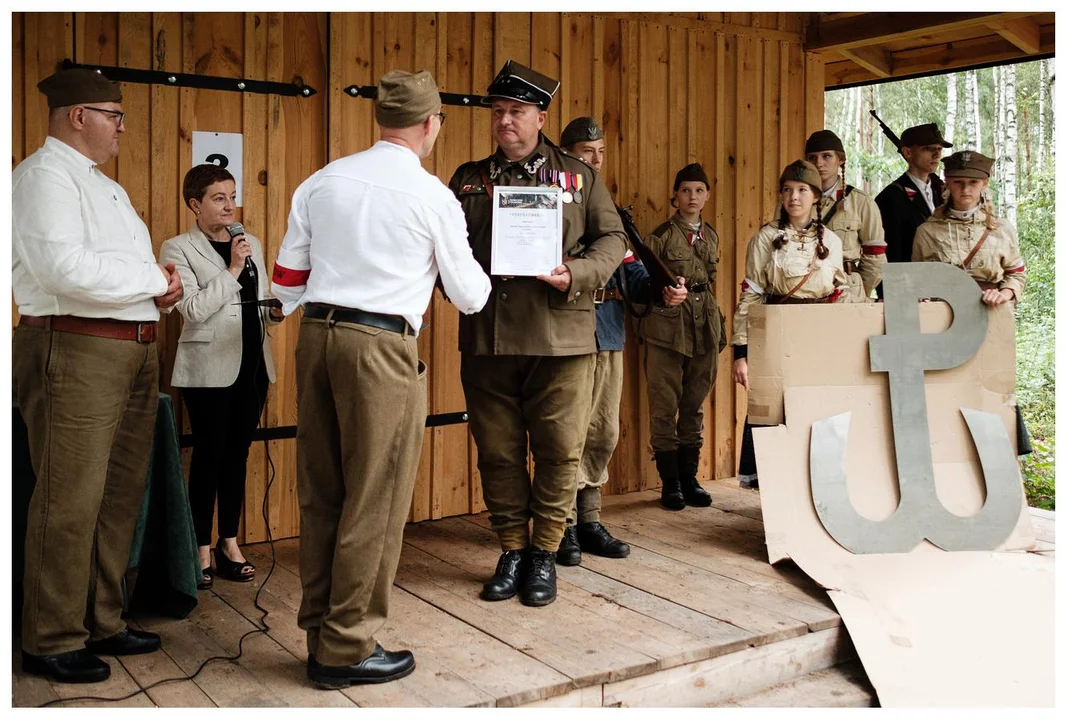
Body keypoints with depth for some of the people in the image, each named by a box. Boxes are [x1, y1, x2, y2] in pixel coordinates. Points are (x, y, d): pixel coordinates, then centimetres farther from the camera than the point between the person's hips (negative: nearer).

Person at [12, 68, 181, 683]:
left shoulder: (107, 186, 23)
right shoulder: (45, 173, -6)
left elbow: (134, 261, 23)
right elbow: (65, 267, -22)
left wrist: (162, 285, 0)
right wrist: (156, 279, -12)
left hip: (136, 350, 9)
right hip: (77, 350, -9)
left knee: (120, 494, 13)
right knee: (70, 500, -5)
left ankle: (103, 623, 26)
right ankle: (53, 642, 7)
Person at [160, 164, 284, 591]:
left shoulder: (252, 244, 13)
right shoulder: (179, 249, -4)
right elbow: (193, 309, -15)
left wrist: (275, 311, -1)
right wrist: (232, 269, -17)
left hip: (252, 364, 5)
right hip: (209, 368, -5)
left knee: (237, 454, 10)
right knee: (209, 455, 0)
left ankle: (230, 543, 20)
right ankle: (202, 548, 11)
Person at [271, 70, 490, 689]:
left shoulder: (322, 183, 10)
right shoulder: (432, 196, -3)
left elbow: (287, 282, 12)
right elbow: (470, 296, 5)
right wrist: (481, 273, 26)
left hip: (316, 335, 6)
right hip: (381, 344, -6)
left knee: (320, 491, 13)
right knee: (374, 499, 3)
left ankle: (320, 630, 25)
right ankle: (346, 649, 12)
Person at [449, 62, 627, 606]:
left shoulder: (579, 176, 10)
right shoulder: (468, 179, 15)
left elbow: (612, 239, 8)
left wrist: (575, 275, -11)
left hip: (561, 335, -1)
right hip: (486, 339, 2)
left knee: (559, 450, 3)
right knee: (498, 452, 7)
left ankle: (544, 553, 18)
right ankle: (512, 551, 22)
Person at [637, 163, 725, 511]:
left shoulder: (711, 236, 13)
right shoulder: (661, 235, -3)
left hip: (704, 325, 5)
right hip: (667, 325, -5)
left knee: (695, 404, 9)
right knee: (665, 405, -1)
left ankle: (689, 478, 18)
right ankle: (670, 482, 8)